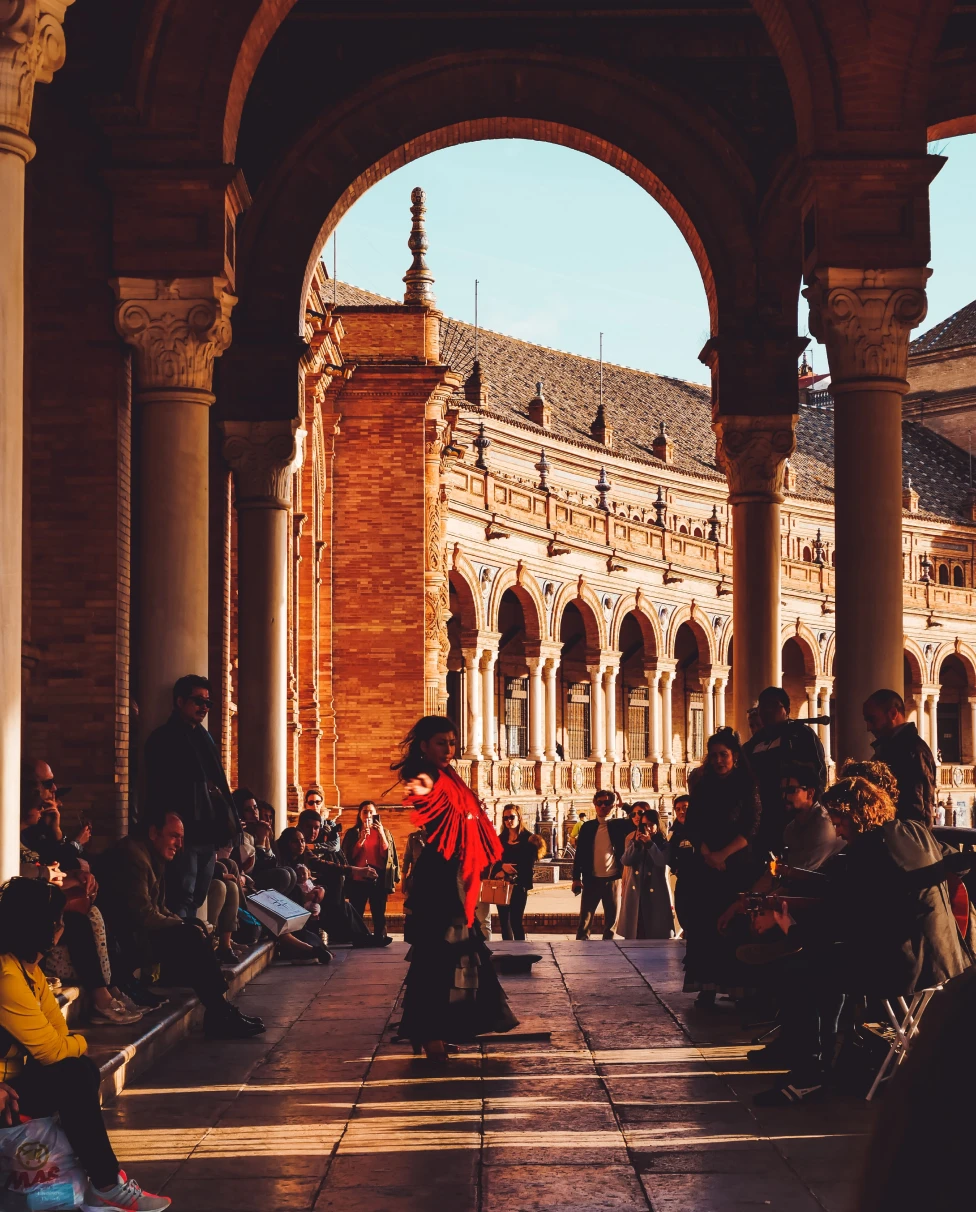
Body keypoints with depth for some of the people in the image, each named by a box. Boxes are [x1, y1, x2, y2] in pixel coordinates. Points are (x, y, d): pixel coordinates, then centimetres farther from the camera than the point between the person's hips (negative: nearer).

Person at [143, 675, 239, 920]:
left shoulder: (204, 738, 19)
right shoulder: (164, 739, -5)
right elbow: (159, 790, -13)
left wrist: (219, 835, 15)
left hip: (207, 835, 8)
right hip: (184, 837, -8)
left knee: (195, 901, 11)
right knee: (181, 901, -12)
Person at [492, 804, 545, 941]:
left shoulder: (528, 838, -2)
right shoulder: (501, 838, 13)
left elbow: (529, 865, -7)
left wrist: (506, 873, -9)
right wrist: (503, 866, -14)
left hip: (518, 885, -5)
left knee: (515, 921, -7)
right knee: (504, 921, 5)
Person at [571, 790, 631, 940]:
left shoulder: (619, 825, 4)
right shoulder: (587, 826, 6)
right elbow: (579, 853, 6)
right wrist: (576, 878, 1)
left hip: (612, 880, 0)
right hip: (591, 880, 0)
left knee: (611, 919, 5)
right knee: (585, 918, 0)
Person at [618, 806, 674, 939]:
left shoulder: (663, 844, 3)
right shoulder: (632, 841, 11)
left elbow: (662, 862, -15)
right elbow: (626, 861, -3)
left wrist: (649, 843, -16)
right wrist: (636, 843, -11)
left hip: (656, 894, -2)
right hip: (636, 893, 3)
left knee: (656, 932, -4)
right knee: (634, 931, 1)